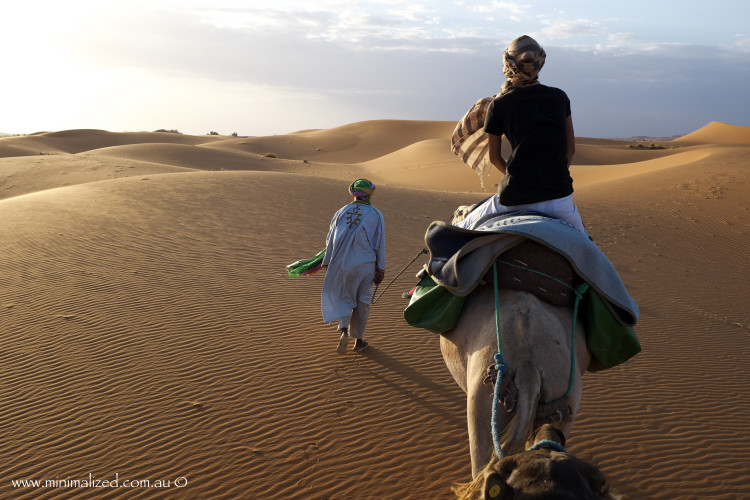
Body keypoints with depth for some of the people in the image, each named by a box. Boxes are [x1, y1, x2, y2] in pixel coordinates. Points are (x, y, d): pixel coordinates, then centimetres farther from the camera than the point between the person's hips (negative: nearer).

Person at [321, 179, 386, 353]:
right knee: (362, 302, 12)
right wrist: (380, 270, 3)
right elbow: (380, 244, -5)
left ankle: (343, 331, -6)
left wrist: (327, 263, 16)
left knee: (343, 299, 16)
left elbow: (330, 240, 5)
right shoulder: (376, 215, -6)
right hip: (364, 265, -2)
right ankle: (358, 340, 20)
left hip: (340, 263, 2)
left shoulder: (341, 212, 1)